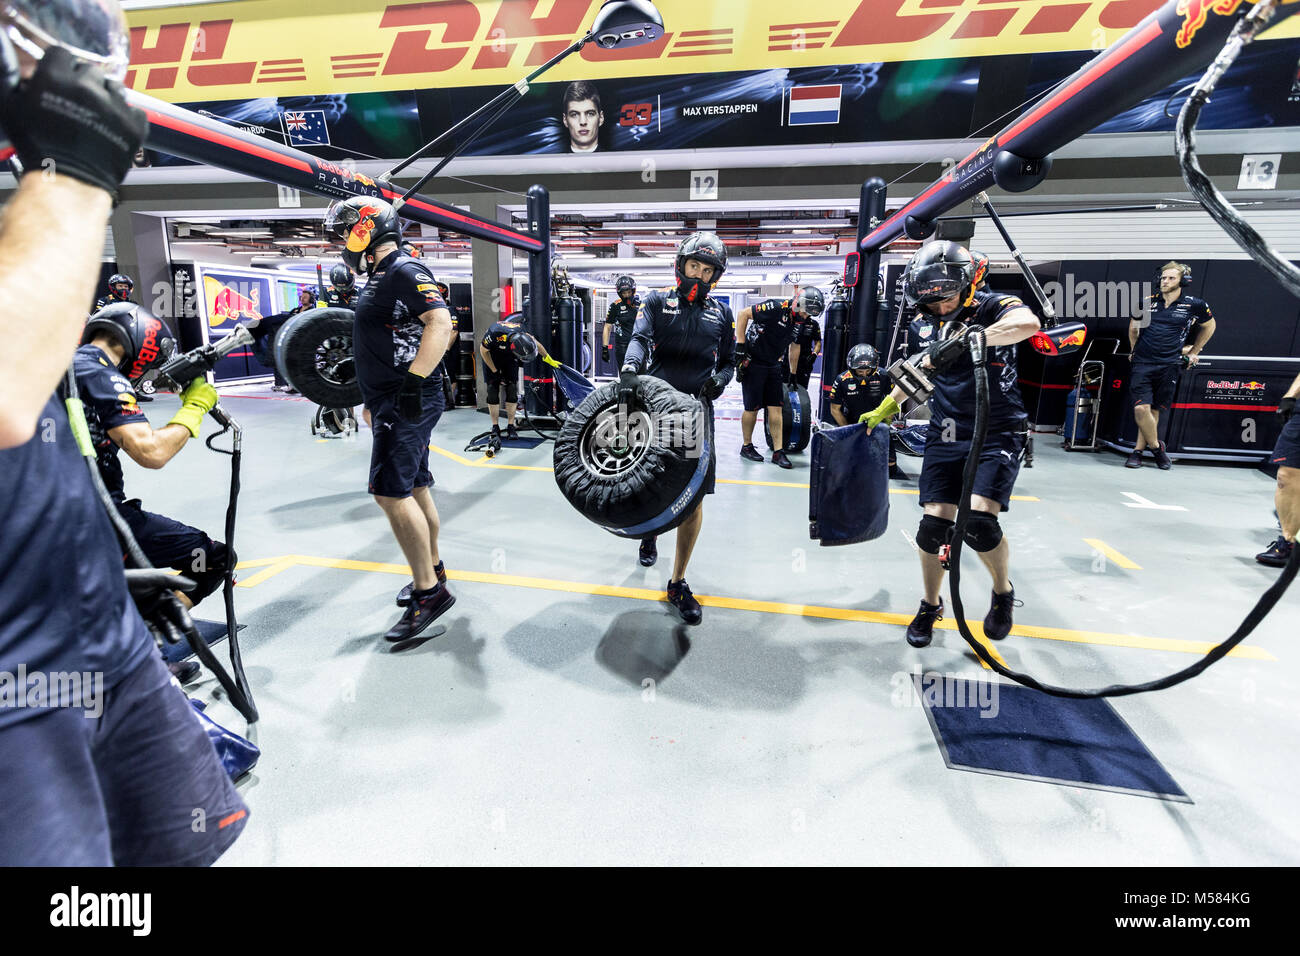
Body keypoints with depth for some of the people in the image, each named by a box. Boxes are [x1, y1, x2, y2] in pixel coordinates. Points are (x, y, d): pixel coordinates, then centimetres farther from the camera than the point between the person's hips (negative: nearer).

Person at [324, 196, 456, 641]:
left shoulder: (404, 270, -11)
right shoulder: (380, 278, 19)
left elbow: (440, 322, -24)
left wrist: (413, 383, -29)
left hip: (408, 402, -10)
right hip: (392, 402, 10)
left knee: (391, 493, -13)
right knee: (414, 489, 15)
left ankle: (429, 591, -6)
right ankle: (433, 571, 28)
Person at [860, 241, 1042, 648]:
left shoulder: (993, 306, -7)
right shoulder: (930, 324, 8)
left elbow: (1028, 324, -31)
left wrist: (966, 339, -40)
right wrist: (885, 407, 29)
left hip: (997, 434, -4)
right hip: (946, 435, 4)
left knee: (980, 523, -18)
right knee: (934, 524, -4)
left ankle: (1003, 593, 13)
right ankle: (930, 606, 19)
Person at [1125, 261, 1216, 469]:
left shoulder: (1195, 305, 4)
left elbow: (1209, 326, 23)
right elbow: (1133, 327, 24)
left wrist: (1193, 352, 23)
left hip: (1168, 366, 0)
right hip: (1142, 364, 0)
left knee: (1154, 410, 2)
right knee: (1141, 408, -12)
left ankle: (1138, 451, 11)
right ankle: (1156, 448, 7)